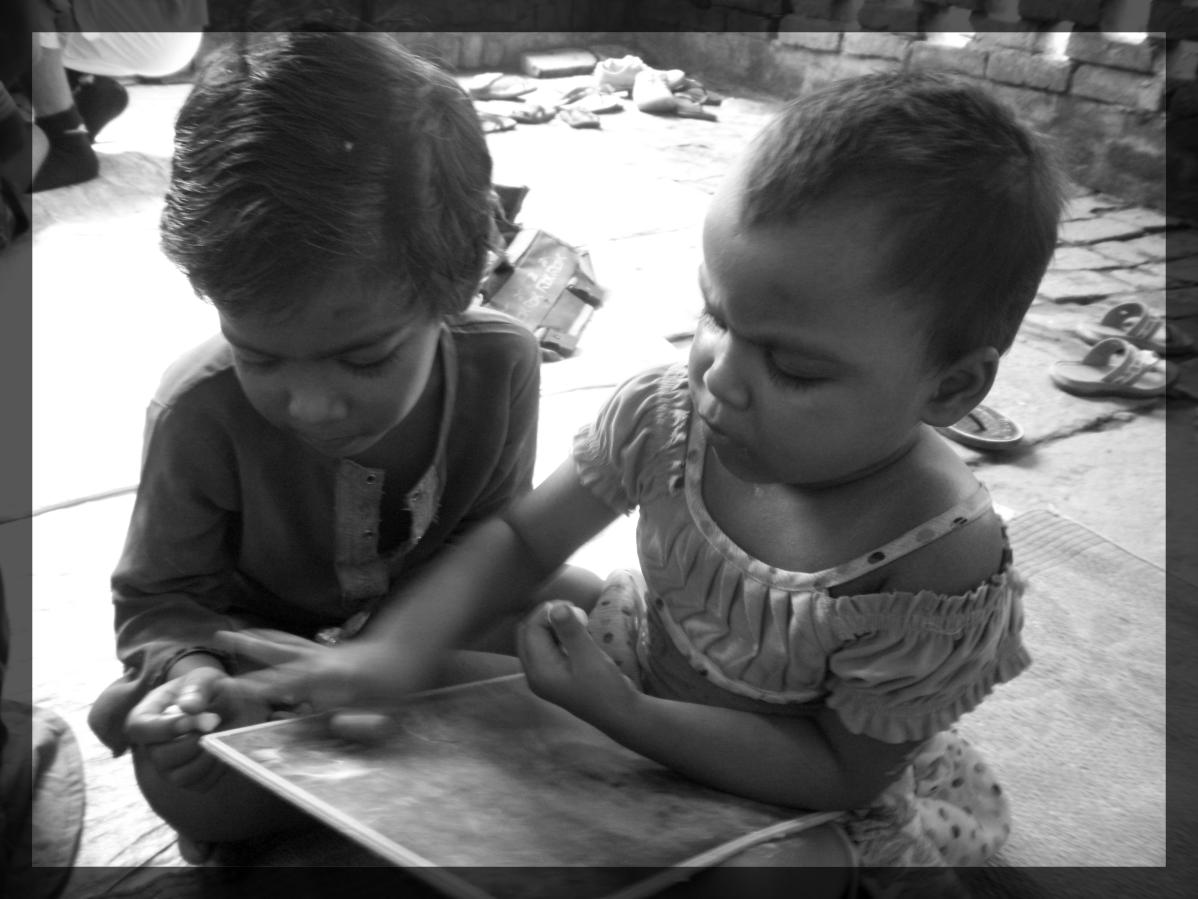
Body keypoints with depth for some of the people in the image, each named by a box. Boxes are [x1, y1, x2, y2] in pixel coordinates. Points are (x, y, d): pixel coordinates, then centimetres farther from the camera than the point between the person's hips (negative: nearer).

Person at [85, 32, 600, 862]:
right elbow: (162, 597, -15)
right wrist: (194, 668, -38)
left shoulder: (501, 363, -26)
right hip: (265, 642, -2)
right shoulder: (200, 413, -29)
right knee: (186, 778, -31)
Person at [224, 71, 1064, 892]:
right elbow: (521, 540, -10)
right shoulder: (667, 416, -22)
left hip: (797, 796, -2)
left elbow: (842, 771, -21)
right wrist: (396, 648, -26)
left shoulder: (941, 578, -32)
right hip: (634, 673, 3)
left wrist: (622, 713, -30)